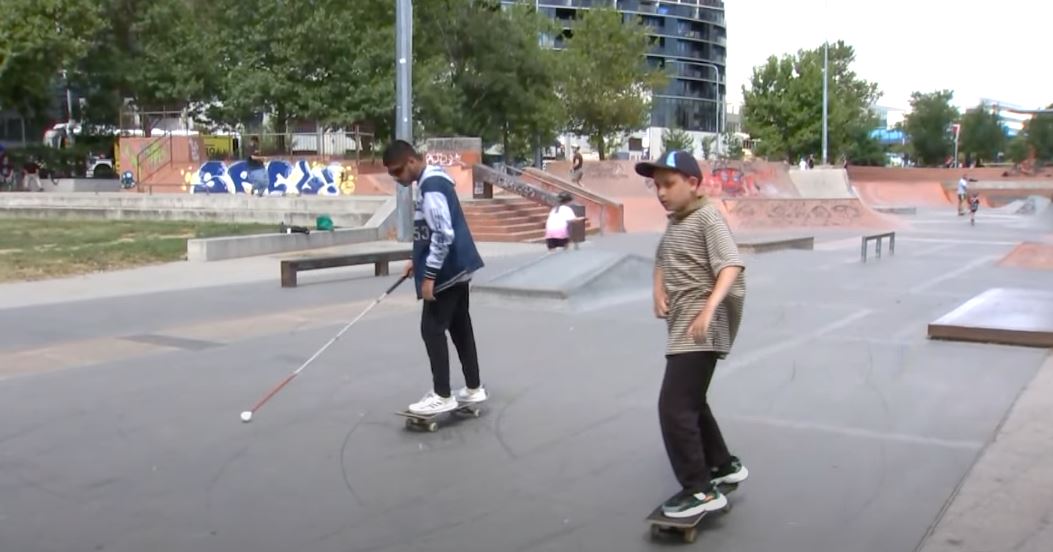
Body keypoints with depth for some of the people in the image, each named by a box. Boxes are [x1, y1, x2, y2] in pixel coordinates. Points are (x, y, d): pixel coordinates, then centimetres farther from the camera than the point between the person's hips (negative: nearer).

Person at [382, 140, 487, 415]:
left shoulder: (432, 186, -20)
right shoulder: (432, 180, 12)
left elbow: (443, 235, -25)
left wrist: (429, 275, -22)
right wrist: (419, 262, 21)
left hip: (447, 270, -10)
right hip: (456, 267, 10)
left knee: (432, 329, -5)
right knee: (459, 327, 15)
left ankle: (442, 396, 0)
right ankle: (473, 388, 23)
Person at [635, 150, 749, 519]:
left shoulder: (707, 216, -11)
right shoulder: (675, 222, 16)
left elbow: (731, 266, -22)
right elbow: (662, 261, 27)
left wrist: (709, 308, -35)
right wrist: (658, 291, 6)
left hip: (700, 327, -10)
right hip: (683, 324, 10)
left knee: (674, 406, -14)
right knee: (690, 402, 21)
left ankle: (700, 489, -8)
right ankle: (724, 466, 37)